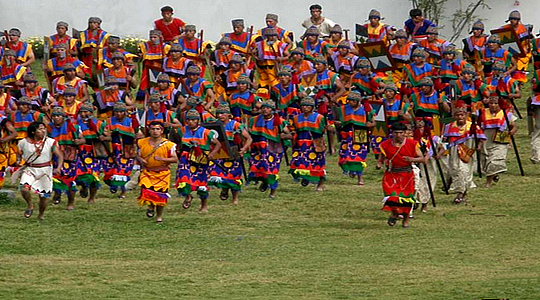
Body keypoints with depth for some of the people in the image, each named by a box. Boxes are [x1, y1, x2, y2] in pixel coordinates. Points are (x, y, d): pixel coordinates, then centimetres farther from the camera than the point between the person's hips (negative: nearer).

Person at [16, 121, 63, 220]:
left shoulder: (50, 142, -7)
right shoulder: (24, 142, -4)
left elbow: (60, 156, -9)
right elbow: (19, 154, 13)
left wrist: (58, 168, -26)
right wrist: (18, 161, -9)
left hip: (45, 171, 0)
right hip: (29, 170, 0)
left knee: (43, 196, 6)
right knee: (24, 189, -24)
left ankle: (41, 215, 33)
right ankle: (30, 206, 6)